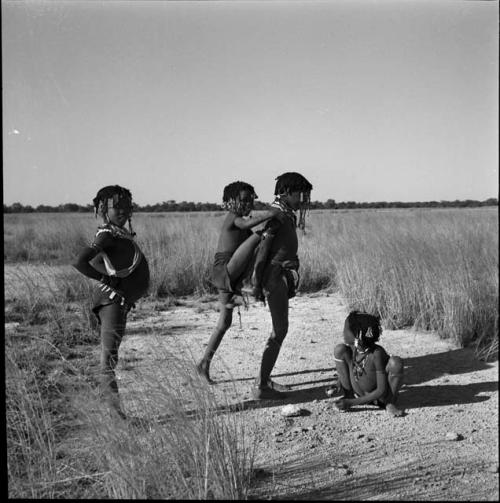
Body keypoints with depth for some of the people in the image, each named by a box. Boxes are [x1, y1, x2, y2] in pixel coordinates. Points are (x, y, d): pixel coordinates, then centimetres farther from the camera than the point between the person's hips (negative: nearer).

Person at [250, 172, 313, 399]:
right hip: (275, 277, -10)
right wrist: (257, 283, -20)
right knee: (280, 330, -7)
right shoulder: (277, 215, -13)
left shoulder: (288, 216, 16)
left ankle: (264, 378, 22)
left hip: (283, 277, 10)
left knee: (280, 329, 14)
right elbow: (263, 247, -17)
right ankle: (261, 386, -3)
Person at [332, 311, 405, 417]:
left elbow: (381, 390, -27)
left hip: (381, 397, -5)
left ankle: (390, 404, -10)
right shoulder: (351, 349, -14)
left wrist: (351, 402, -26)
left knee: (395, 362, -34)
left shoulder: (377, 353, -29)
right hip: (359, 394, 5)